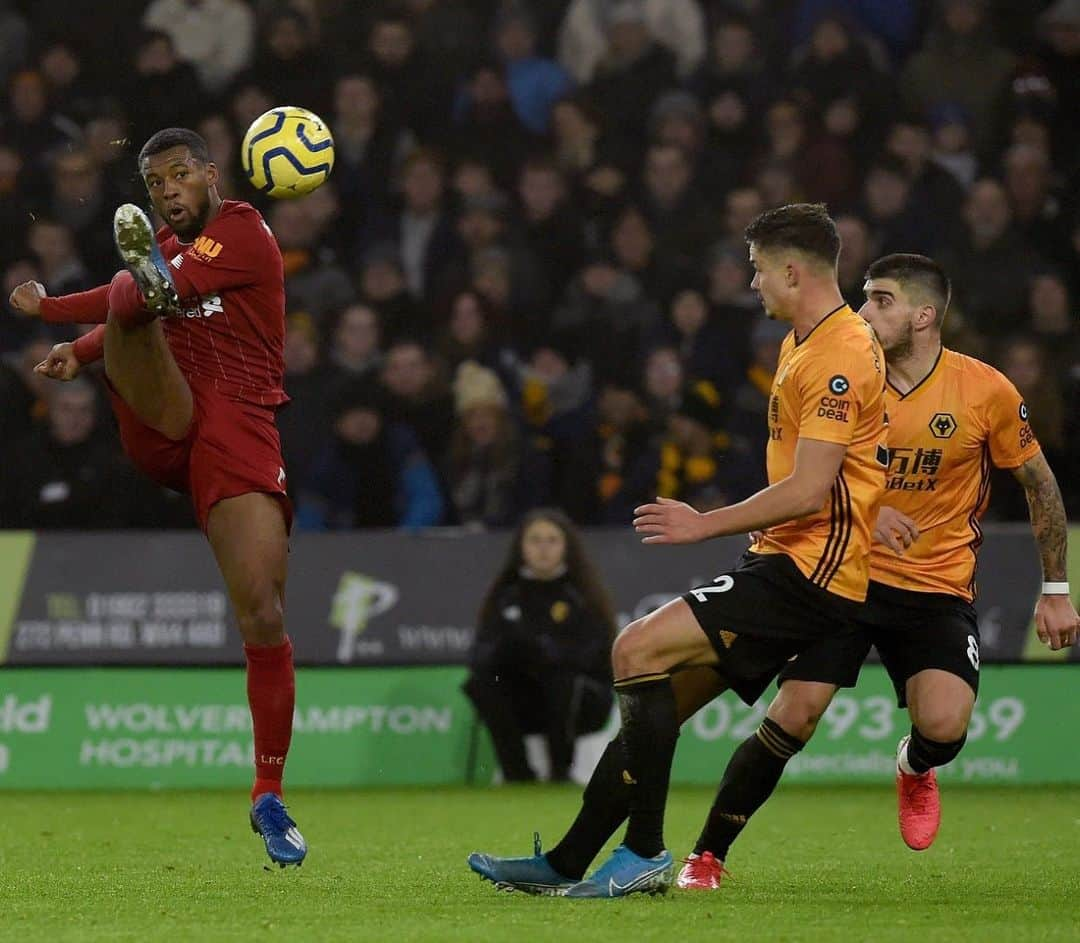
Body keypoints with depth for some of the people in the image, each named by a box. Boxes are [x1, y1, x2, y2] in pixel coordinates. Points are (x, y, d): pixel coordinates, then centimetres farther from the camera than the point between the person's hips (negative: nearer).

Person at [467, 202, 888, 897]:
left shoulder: (838, 356, -15)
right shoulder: (804, 344, 19)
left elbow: (807, 491, -20)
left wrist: (705, 525, -13)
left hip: (809, 572, -10)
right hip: (786, 562, 10)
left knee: (637, 651, -19)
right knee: (659, 701, 7)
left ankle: (646, 853, -16)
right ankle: (566, 865, 11)